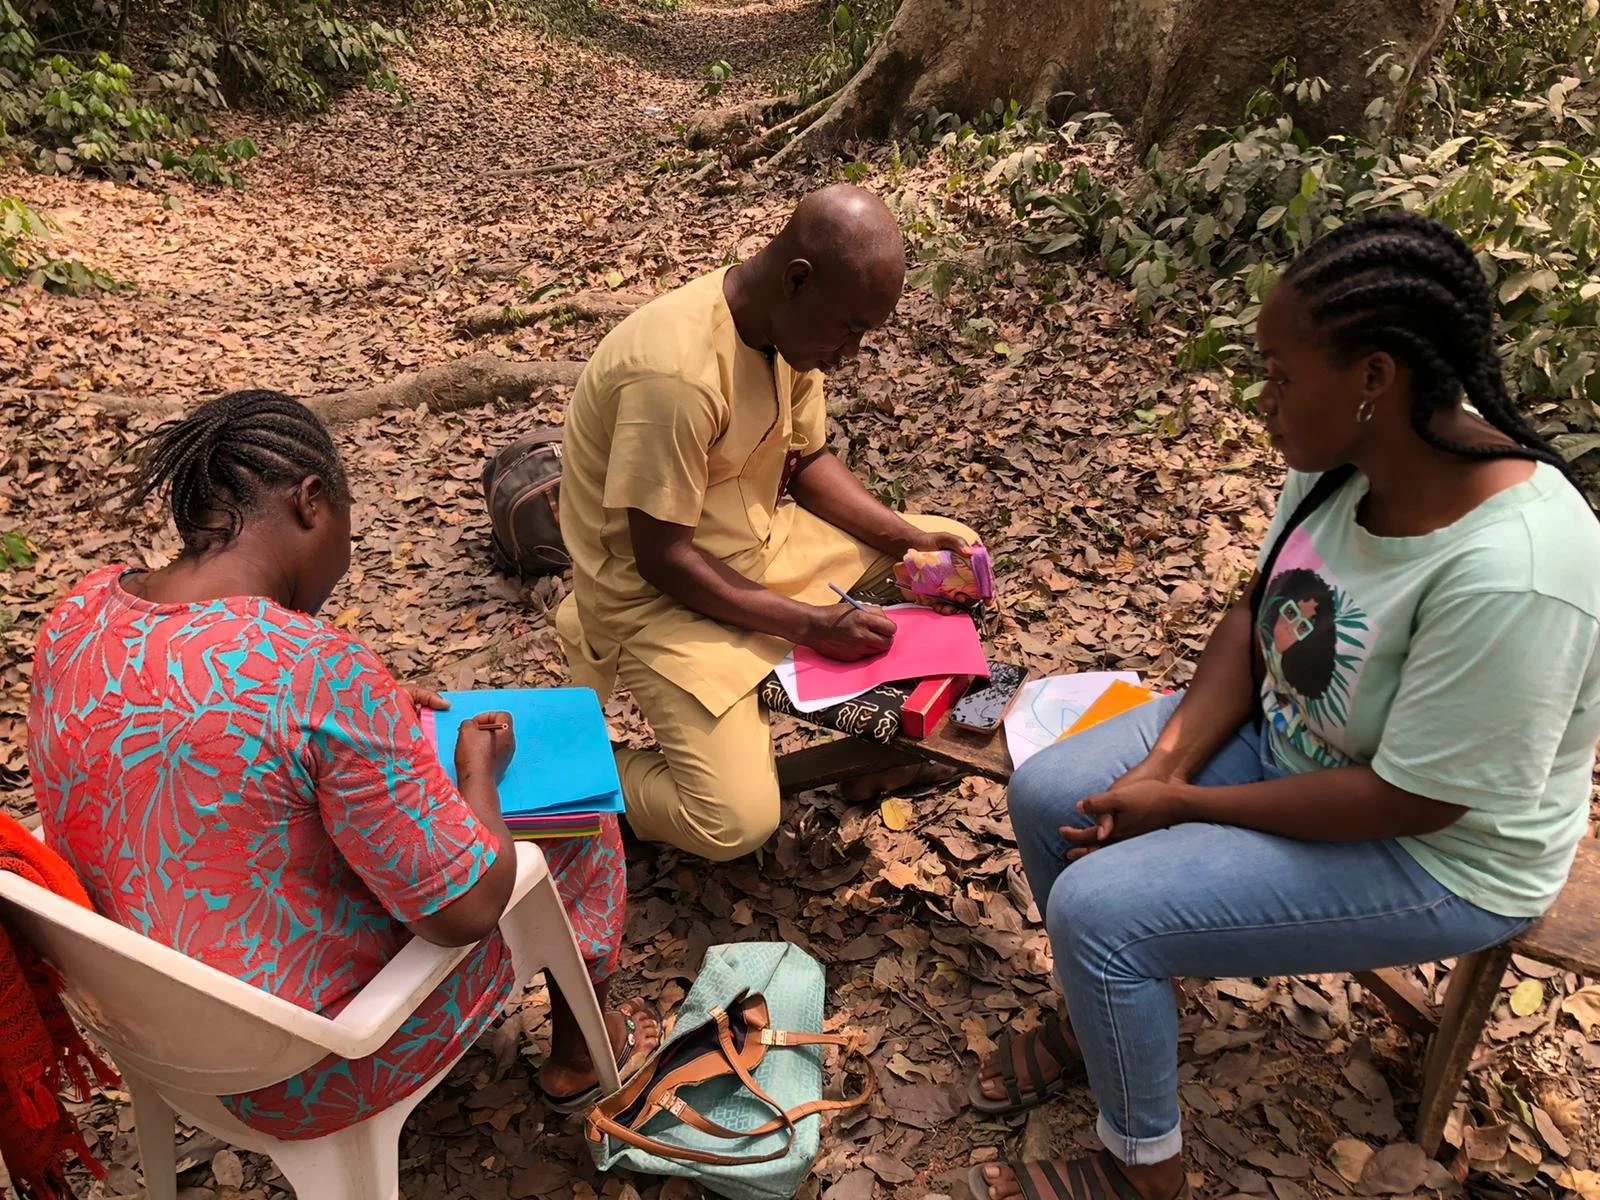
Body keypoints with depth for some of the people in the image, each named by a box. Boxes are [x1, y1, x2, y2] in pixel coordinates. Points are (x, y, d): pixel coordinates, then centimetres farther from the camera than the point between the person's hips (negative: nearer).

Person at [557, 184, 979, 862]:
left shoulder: (792, 326, -4)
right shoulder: (677, 371, -30)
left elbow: (807, 461, 8)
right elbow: (662, 558, -25)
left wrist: (911, 539, -6)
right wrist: (812, 623, -24)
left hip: (760, 539, 9)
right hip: (657, 592, -8)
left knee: (954, 552, 5)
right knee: (737, 823, -22)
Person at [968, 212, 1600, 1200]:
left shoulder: (1508, 574, -35)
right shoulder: (1344, 457, -13)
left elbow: (1405, 802, -28)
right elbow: (1258, 617, -1)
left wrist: (1185, 804, -19)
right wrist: (1166, 762, -12)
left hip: (1432, 853, -7)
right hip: (1283, 739, 8)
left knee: (1097, 907, -18)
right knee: (1048, 796, 1)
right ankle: (1108, 1019, 28)